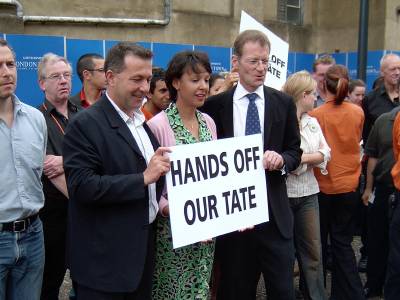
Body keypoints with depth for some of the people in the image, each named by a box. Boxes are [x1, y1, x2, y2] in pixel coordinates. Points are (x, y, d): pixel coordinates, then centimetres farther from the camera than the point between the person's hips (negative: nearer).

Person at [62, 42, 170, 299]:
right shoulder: (86, 124, -14)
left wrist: (159, 199, 7)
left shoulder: (142, 121, 11)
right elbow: (82, 186, -22)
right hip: (105, 258, -7)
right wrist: (143, 178, -23)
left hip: (144, 247, 7)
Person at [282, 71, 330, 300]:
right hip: (282, 193, -6)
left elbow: (325, 153, 3)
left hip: (308, 193, 6)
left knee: (313, 250, 9)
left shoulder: (312, 121, 11)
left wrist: (301, 158, -12)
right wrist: (312, 158, -11)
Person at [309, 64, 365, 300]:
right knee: (343, 242, 11)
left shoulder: (316, 114, -14)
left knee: (319, 242, 13)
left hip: (323, 185, -2)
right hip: (349, 185, 2)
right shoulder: (358, 112, -4)